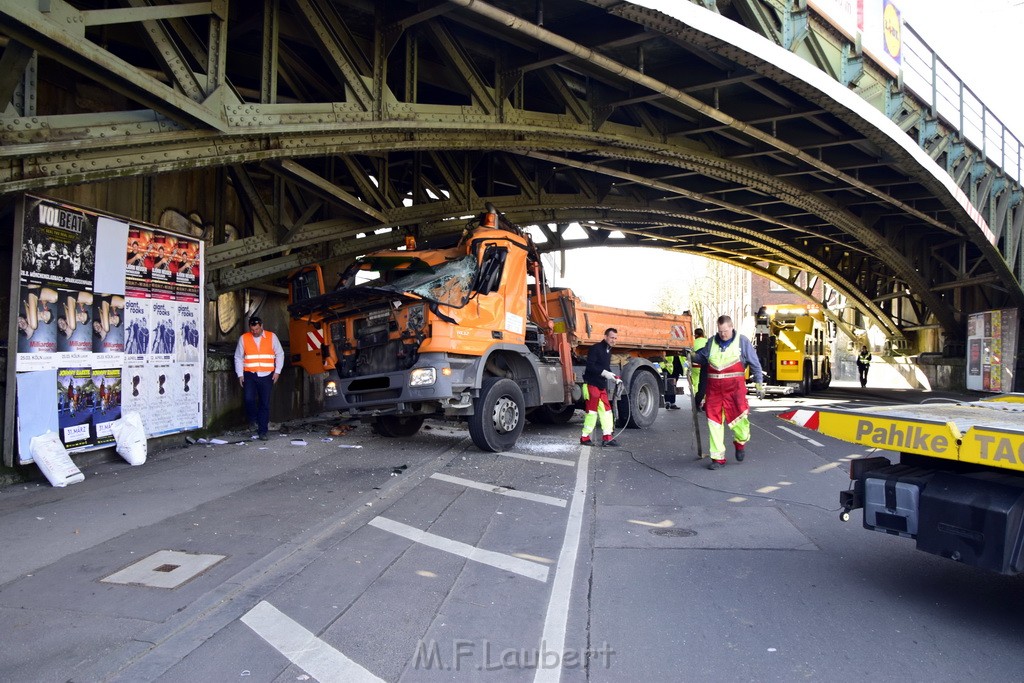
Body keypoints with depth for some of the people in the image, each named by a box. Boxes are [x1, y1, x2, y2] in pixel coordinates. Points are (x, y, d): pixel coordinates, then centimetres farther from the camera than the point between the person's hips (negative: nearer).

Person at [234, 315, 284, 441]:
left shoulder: (272, 337, 4)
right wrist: (240, 374, 4)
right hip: (249, 375, 0)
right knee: (249, 398, -17)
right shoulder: (243, 338, 5)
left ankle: (262, 431, 9)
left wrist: (277, 371, 2)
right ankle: (253, 420, 13)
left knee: (265, 403, 1)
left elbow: (280, 354, 9)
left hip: (267, 375, 0)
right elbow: (238, 357, 10)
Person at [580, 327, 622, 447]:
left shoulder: (608, 351, 15)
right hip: (591, 384, -9)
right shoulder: (596, 348, -13)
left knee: (606, 410, 5)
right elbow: (590, 366, -21)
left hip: (602, 386, 9)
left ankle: (607, 437, 8)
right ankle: (585, 437, 5)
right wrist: (604, 373, -27)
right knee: (592, 411, -5)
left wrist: (615, 378, 6)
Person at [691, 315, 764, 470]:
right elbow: (702, 358, 22)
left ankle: (741, 441, 32)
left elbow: (755, 364, 5)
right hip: (714, 389, 3)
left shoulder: (742, 341, 2)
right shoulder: (712, 342, 11)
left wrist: (759, 384, 3)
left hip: (735, 388, -3)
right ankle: (718, 457, 12)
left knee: (739, 417, -4)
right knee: (714, 422, 2)